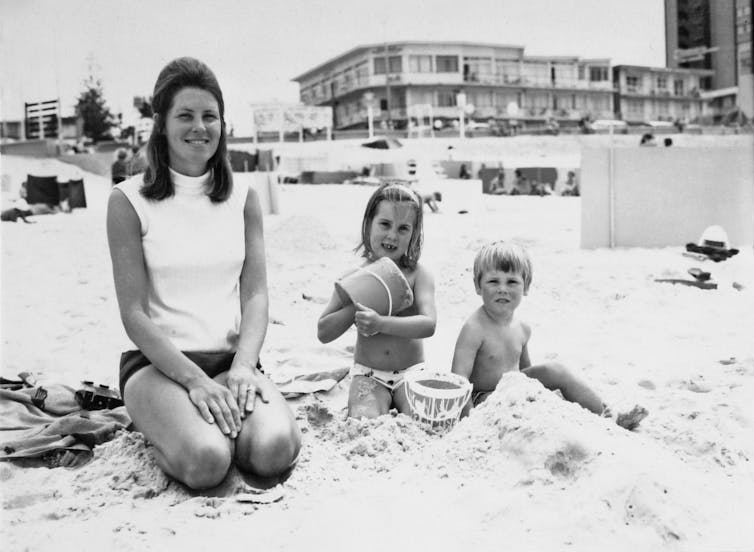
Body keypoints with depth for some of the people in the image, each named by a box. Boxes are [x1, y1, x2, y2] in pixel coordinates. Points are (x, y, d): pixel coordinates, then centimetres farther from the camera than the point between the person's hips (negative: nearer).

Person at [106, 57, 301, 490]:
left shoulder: (243, 198, 8)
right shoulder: (130, 201, -2)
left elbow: (256, 295, 2)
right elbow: (134, 313, -7)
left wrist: (243, 367, -16)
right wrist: (195, 379, -18)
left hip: (233, 359, 3)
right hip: (159, 362, -2)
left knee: (276, 449, -26)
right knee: (206, 461, -30)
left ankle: (208, 419, 6)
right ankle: (168, 427, 4)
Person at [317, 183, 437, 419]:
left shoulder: (418, 275, -5)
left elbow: (429, 324, -21)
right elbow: (323, 333, -2)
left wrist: (381, 323, -34)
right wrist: (357, 305, -16)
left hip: (411, 372, 0)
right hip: (368, 375, 0)